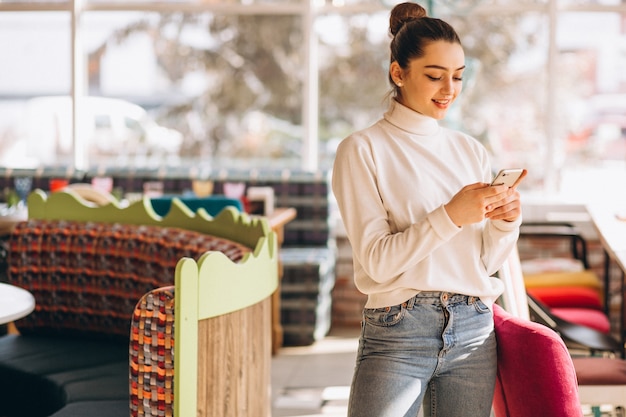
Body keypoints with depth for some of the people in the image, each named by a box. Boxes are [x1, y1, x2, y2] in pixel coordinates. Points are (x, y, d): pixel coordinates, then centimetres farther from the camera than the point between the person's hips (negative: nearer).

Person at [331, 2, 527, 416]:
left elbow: (485, 262, 11)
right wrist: (450, 215, -21)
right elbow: (376, 261, -12)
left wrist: (506, 223, -9)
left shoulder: (471, 151, 11)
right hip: (397, 334, -4)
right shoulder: (363, 150, -3)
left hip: (474, 333, 4)